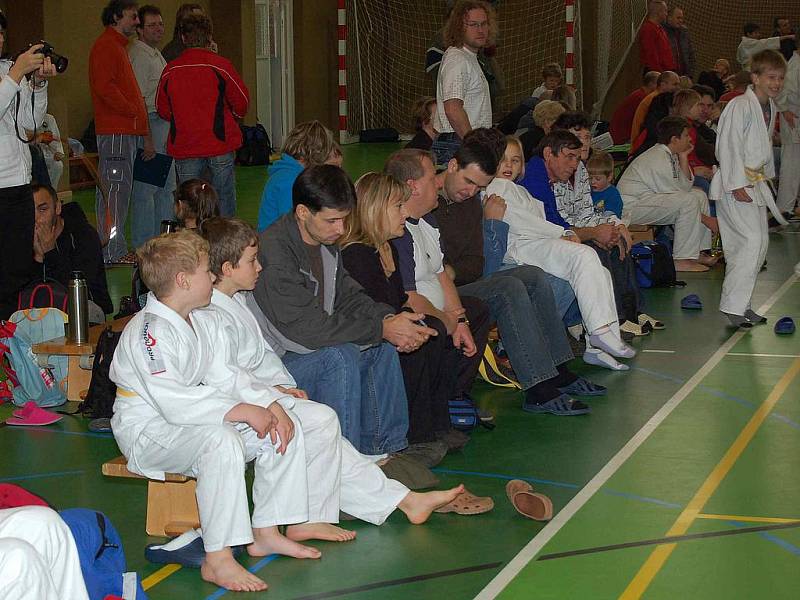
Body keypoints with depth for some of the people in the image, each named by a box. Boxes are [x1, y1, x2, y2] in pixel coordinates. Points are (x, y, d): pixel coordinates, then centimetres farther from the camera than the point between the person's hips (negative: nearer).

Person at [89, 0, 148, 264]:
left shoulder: (117, 46, 23)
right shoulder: (105, 46, -9)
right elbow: (105, 87, -20)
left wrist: (137, 110, 15)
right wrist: (132, 110, -15)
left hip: (126, 130, 10)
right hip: (115, 131, -10)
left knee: (119, 188, 11)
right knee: (115, 188, -10)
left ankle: (115, 249, 16)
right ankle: (113, 252, -10)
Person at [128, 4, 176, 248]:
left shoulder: (156, 54, 18)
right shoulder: (138, 56, -14)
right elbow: (138, 101, -19)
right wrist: (147, 139, -23)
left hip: (164, 124, 10)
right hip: (149, 125, -10)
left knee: (167, 186, 14)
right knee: (146, 189, -7)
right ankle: (143, 246, -4)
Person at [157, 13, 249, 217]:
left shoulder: (170, 70, -1)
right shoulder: (221, 66, -8)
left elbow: (162, 110, 6)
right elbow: (242, 103, -3)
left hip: (184, 148, 2)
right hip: (220, 145, -2)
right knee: (224, 200, 7)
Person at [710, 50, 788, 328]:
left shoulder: (770, 108, 11)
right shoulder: (740, 106, -17)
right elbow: (729, 147, -19)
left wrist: (766, 176, 21)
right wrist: (737, 186, -22)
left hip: (756, 182, 9)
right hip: (735, 182, -9)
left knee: (759, 243, 9)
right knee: (753, 239, -17)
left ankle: (740, 304, 17)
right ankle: (733, 306, -13)